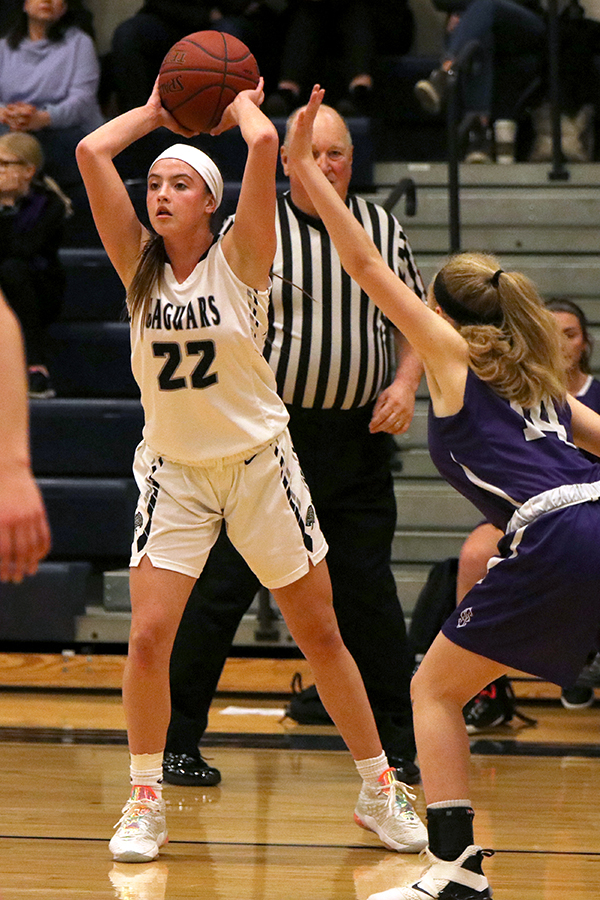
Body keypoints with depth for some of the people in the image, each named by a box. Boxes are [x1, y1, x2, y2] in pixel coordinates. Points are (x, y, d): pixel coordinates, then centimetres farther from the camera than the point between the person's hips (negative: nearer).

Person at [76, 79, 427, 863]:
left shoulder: (239, 260, -8)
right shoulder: (137, 264, -1)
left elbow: (263, 143, -22)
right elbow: (92, 152, -9)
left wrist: (239, 103, -2)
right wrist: (158, 112, 3)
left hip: (258, 462, -2)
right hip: (173, 471, 2)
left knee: (321, 636, 6)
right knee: (149, 637, -12)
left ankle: (380, 790, 19)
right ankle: (146, 803, 4)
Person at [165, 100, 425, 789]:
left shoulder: (382, 230, 9)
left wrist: (406, 383, 1)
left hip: (357, 441, 3)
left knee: (369, 596, 6)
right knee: (220, 589, -3)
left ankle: (397, 749, 15)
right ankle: (175, 744, 5)